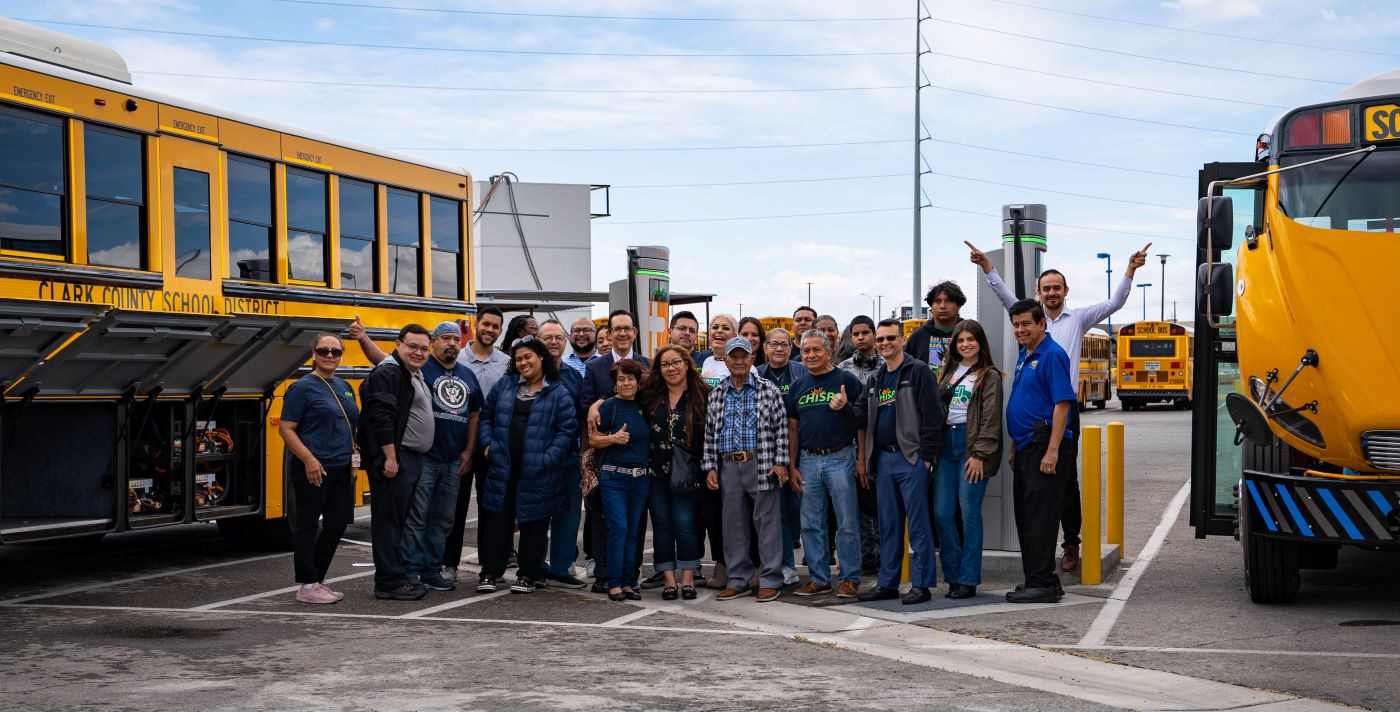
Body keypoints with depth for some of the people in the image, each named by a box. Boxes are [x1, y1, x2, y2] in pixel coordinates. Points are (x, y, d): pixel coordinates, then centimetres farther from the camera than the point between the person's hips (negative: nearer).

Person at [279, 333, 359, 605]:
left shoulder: (344, 387, 13)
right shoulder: (303, 387, -8)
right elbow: (286, 429, -12)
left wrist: (353, 456, 10)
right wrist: (309, 459, -21)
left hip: (341, 469, 8)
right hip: (313, 470, -8)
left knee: (337, 524, 11)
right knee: (307, 526, 1)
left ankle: (317, 580, 23)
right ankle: (306, 587, 7)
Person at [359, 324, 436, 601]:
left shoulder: (415, 375, 19)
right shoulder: (388, 373, -13)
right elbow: (381, 417, -21)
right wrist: (390, 457, -24)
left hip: (411, 458, 10)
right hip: (394, 458, -10)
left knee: (399, 519, 14)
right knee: (388, 518, -6)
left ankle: (399, 575, 21)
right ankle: (388, 583, -4)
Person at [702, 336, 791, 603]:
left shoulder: (767, 390, 2)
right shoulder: (716, 395, 11)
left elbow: (781, 428, -1)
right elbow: (709, 433, 12)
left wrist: (780, 462, -8)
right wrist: (710, 467, 5)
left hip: (762, 465, -3)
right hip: (728, 467, 3)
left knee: (767, 520, -2)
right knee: (733, 524, 7)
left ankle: (770, 580, 4)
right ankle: (738, 579, 16)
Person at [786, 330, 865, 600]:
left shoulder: (847, 380, -1)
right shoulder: (798, 386, 13)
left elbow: (862, 423, -2)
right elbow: (792, 428, 15)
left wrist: (861, 459, -11)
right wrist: (792, 466, 9)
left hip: (840, 458, -5)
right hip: (808, 461, 5)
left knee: (847, 524, -2)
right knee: (811, 525, 7)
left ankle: (850, 579, 5)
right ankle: (819, 578, 15)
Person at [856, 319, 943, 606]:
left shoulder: (918, 372, -5)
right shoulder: (874, 381, 17)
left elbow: (933, 416, -11)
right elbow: (866, 420, 21)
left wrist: (926, 456, -15)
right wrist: (868, 459, 12)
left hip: (911, 458, -7)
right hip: (883, 459, 7)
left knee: (917, 522, -4)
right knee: (888, 524, 10)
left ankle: (921, 584, -1)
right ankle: (887, 584, 16)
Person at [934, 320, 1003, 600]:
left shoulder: (989, 376, -1)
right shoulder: (948, 372, 17)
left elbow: (990, 419, -7)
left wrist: (979, 455, -15)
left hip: (971, 444, -6)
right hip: (946, 443, 6)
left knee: (969, 512, -5)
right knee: (942, 513, 1)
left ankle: (968, 579, 1)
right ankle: (953, 574, 12)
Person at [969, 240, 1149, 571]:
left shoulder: (1078, 318, 9)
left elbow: (1114, 303, 2)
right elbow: (1005, 295, 0)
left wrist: (1130, 270, -9)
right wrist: (986, 266, -14)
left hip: (1065, 408, -1)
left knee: (1067, 478, 0)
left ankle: (1071, 544, 6)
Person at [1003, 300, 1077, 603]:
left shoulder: (1052, 355, -11)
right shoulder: (1025, 356, 17)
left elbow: (1062, 404, -18)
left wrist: (1052, 450, -22)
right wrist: (1015, 446, 20)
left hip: (1044, 447, -10)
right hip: (1026, 448, 10)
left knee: (1040, 516, -8)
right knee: (1025, 517, 12)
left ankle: (1042, 584, -5)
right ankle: (1038, 581, 18)